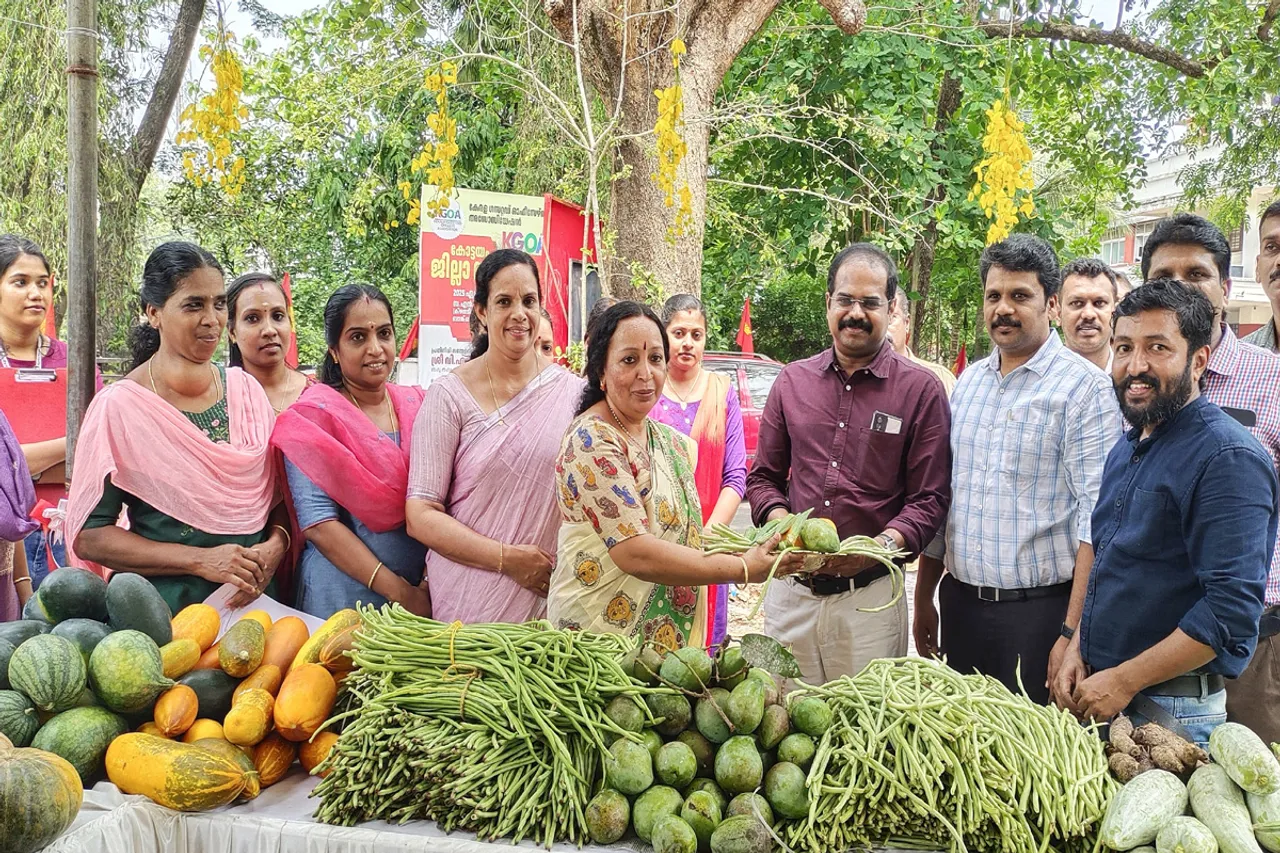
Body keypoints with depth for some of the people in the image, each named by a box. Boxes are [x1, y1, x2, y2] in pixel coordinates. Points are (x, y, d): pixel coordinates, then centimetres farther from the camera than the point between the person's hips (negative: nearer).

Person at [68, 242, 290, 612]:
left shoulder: (246, 390, 3)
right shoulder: (119, 407, -10)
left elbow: (279, 492, 10)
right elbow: (88, 536, -10)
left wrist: (274, 545, -11)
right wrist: (200, 560, -18)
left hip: (253, 597, 4)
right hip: (163, 606, -4)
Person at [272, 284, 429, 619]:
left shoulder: (415, 404, 5)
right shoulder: (315, 414, -9)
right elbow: (317, 524, -16)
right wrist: (400, 592, -20)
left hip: (424, 592, 4)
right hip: (345, 598, -4)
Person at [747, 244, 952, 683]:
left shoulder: (921, 390, -1)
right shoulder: (792, 381, 9)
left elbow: (931, 498, -3)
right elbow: (762, 477, 14)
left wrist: (882, 546, -20)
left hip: (871, 595, -2)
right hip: (791, 591, 3)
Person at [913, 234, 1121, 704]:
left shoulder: (1085, 387, -8)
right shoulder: (968, 381, 11)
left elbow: (1097, 519, -14)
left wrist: (1073, 633, -19)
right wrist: (923, 599, 14)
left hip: (1039, 610, -5)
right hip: (961, 605, 6)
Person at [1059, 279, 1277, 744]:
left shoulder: (1229, 457, -17)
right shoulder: (1126, 449, 11)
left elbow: (1231, 612, -23)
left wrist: (1123, 681, -20)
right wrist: (1077, 649, 5)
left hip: (1171, 707, -8)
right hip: (1100, 693, 8)